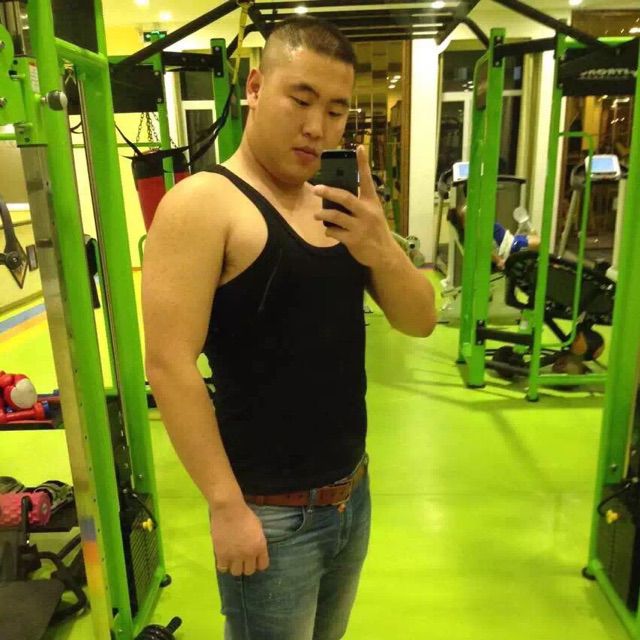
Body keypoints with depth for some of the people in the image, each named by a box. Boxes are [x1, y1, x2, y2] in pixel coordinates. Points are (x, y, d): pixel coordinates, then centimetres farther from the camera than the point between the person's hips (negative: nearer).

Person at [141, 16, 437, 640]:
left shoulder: (337, 207, 6)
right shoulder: (202, 203, -14)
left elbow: (420, 320, 3)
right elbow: (169, 366, -19)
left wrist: (382, 248, -16)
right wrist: (226, 506, -17)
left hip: (353, 493, 7)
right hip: (273, 513, -6)